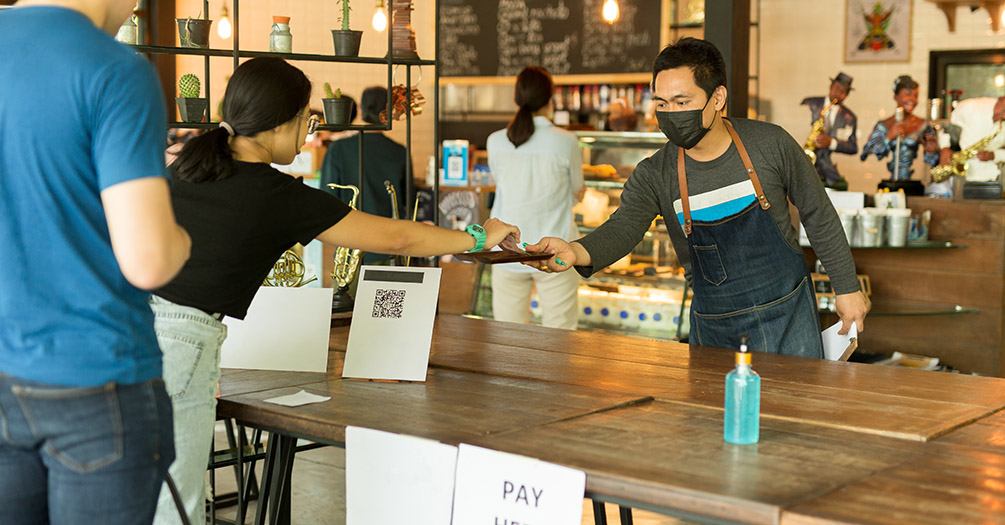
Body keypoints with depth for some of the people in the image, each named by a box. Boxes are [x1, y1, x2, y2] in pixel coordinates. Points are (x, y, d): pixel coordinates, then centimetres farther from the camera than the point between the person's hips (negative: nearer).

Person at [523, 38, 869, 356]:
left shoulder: (770, 145, -12)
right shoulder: (654, 175, -10)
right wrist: (577, 252, -49)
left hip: (786, 307, -1)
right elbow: (623, 228, -26)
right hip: (712, 323, 1)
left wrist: (847, 288, 4)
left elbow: (818, 216, 0)